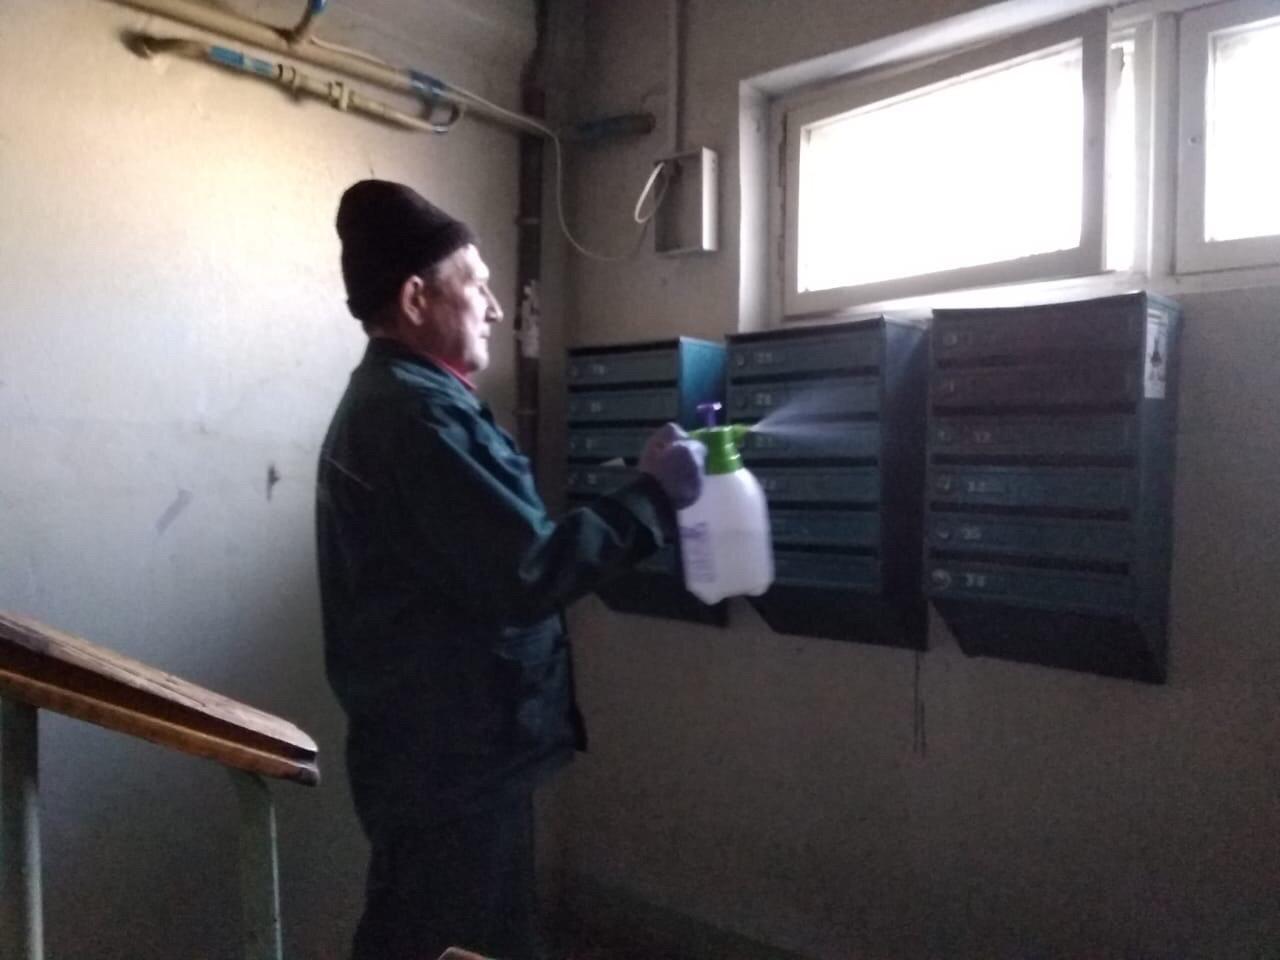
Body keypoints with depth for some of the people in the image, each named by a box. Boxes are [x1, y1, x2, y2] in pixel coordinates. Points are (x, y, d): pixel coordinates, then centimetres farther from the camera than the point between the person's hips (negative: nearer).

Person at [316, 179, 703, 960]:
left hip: (432, 742, 10)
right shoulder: (421, 413, -21)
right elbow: (526, 574, -26)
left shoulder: (386, 399, 14)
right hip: (454, 754, -10)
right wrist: (654, 496, -17)